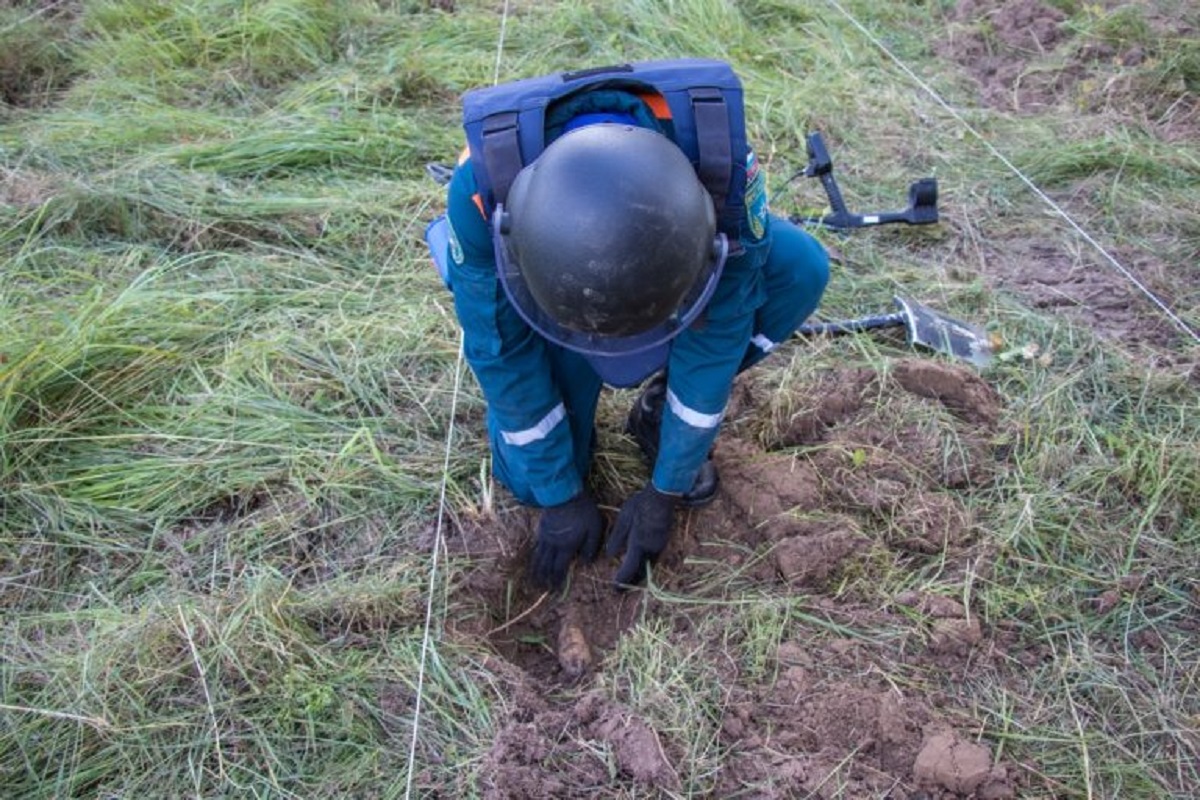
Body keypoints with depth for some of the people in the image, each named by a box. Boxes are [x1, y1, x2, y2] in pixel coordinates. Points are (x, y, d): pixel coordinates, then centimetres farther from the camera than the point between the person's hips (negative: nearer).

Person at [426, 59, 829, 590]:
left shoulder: (721, 159, -40)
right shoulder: (482, 187, -41)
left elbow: (716, 334, -26)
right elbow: (503, 356, -25)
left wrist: (665, 492, -17)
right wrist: (561, 497, -14)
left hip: (660, 245, 1)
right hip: (543, 291, -1)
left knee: (799, 268, -27)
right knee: (529, 479, -12)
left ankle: (662, 407, -3)